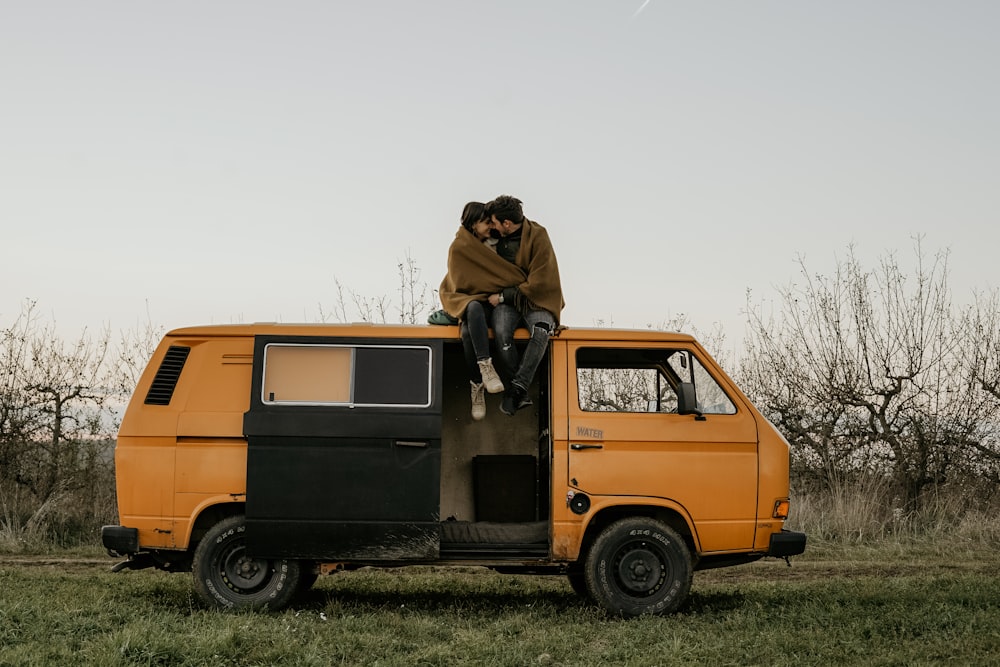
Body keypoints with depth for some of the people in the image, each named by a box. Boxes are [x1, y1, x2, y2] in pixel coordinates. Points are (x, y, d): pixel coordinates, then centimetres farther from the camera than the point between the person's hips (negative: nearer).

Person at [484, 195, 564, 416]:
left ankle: (517, 388, -36)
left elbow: (539, 283, -13)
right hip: (506, 300, 3)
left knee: (541, 330, -36)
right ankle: (518, 394, -29)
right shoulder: (497, 237, 7)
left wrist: (503, 296, -15)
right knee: (501, 332, -31)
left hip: (536, 300, -3)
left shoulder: (538, 237, -10)